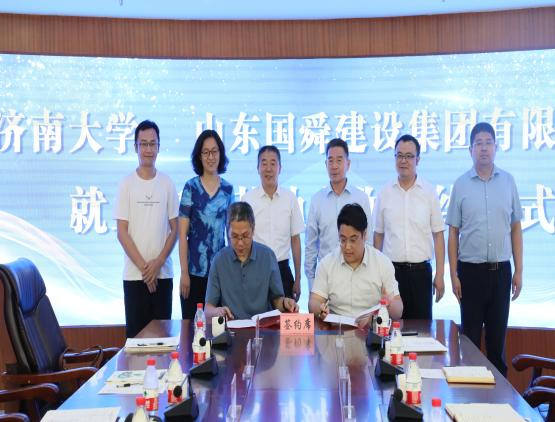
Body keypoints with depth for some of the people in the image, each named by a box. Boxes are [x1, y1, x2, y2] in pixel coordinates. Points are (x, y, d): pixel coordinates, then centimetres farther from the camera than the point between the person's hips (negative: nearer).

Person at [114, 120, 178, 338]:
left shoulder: (167, 184, 4)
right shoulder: (126, 184, 0)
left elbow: (174, 229, 6)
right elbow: (122, 232, -2)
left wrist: (158, 263, -6)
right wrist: (143, 266, -8)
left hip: (163, 273, 1)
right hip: (134, 274, -1)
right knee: (135, 333, 3)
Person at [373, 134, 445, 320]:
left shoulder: (429, 192, 1)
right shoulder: (384, 193, 4)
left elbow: (438, 235, 1)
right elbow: (378, 235, 9)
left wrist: (440, 275, -3)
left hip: (420, 271, -1)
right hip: (391, 270, 1)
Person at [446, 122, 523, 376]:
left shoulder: (508, 181, 4)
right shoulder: (461, 184, 0)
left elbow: (516, 229, 8)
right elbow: (453, 233, 2)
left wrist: (519, 271, 3)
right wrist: (453, 274, -3)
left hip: (501, 269, 1)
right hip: (471, 270, -1)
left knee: (498, 334, 10)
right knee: (471, 335, 7)